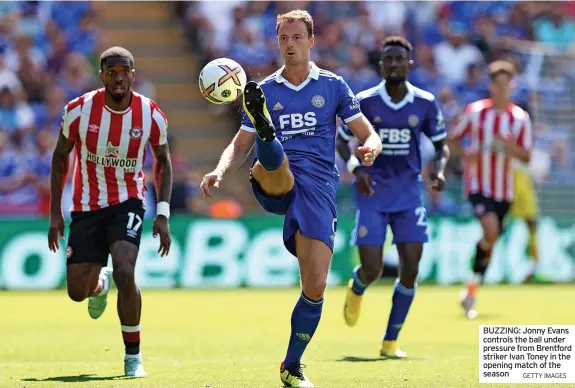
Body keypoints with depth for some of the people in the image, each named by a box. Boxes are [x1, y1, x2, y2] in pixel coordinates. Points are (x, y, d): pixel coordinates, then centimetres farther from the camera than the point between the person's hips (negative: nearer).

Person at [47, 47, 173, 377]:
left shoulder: (152, 116, -11)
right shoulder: (79, 111, -12)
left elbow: (163, 161, 5)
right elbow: (60, 157, 2)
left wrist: (163, 215, -4)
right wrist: (55, 213, 1)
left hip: (128, 202, -1)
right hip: (86, 206, 1)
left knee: (124, 273, -25)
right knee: (77, 292, 2)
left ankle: (133, 356, -7)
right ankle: (100, 283, 44)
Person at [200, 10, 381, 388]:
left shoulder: (332, 85, 12)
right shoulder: (265, 91, 14)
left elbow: (369, 135, 11)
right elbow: (240, 145, 17)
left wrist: (371, 148, -15)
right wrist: (220, 171, -5)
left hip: (319, 184, -1)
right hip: (276, 183, 1)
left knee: (315, 286, -8)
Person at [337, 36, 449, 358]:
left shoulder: (426, 103, -2)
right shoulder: (364, 101, -6)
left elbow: (442, 144, 9)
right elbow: (342, 140, 5)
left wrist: (439, 168, -13)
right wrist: (356, 168, -14)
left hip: (409, 191, 2)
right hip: (373, 192, -2)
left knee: (410, 268, -7)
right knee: (372, 270, -8)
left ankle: (391, 342, 7)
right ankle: (356, 289, 33)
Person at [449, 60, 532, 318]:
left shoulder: (520, 118, 0)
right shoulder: (474, 111, -4)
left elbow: (526, 157, 1)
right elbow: (453, 139, 6)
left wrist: (512, 148, -20)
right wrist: (465, 154, -15)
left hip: (504, 188, 3)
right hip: (477, 184, -3)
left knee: (490, 240, 8)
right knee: (491, 230, -24)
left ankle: (471, 292, 25)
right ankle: (471, 291, -10)